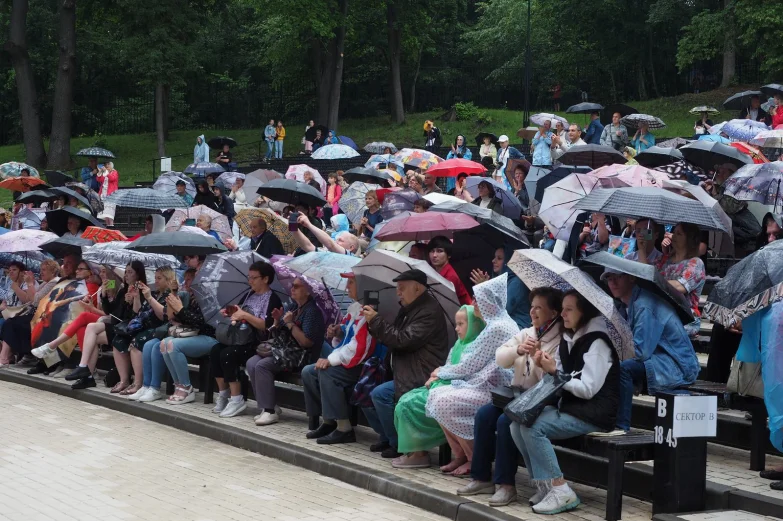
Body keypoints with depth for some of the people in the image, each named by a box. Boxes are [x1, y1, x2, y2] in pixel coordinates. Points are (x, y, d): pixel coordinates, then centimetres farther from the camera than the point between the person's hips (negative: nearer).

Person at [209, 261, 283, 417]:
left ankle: (236, 400, -22)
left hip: (259, 344, -8)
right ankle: (223, 394, -9)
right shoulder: (250, 296, 18)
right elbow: (242, 318, 24)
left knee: (228, 354, -29)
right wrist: (232, 313, 3)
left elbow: (267, 326, -20)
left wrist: (244, 315, -19)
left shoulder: (273, 300, -8)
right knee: (215, 350, -16)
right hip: (242, 338, 8)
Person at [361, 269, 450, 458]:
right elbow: (392, 338, 21)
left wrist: (376, 320, -16)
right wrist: (372, 323, 4)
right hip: (406, 373, 11)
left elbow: (403, 340, -24)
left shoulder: (429, 311, -17)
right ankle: (387, 437, 19)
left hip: (422, 378, -11)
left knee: (380, 394, -26)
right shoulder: (408, 309, 16)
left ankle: (399, 444, -11)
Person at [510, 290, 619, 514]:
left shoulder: (597, 342, -13)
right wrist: (544, 367, -5)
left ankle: (560, 490, -18)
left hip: (594, 412, -9)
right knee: (518, 424, -9)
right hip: (569, 406, 9)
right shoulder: (568, 339, 13)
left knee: (533, 427, -25)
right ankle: (543, 484, -2)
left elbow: (587, 389, -19)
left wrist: (554, 372, -18)